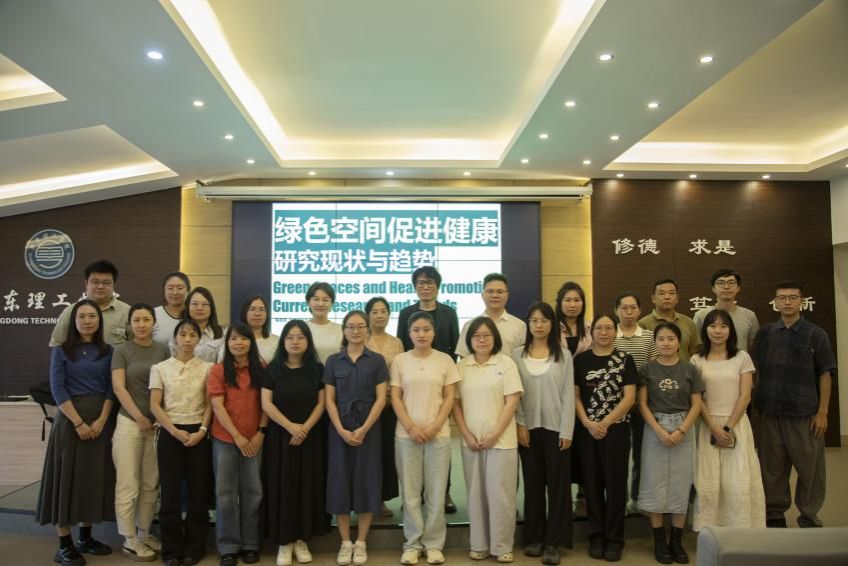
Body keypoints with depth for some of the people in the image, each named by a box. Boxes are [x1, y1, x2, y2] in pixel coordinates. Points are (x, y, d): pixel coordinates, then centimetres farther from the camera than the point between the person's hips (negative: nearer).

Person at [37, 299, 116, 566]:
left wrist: (101, 420, -11)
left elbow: (111, 389, 2)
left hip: (100, 419, 3)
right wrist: (78, 422, -15)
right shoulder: (61, 350, 0)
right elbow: (57, 389, -8)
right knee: (67, 477, -1)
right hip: (69, 419, -3)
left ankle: (85, 537, 20)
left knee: (95, 477, 7)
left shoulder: (108, 351, 7)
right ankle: (65, 545, 7)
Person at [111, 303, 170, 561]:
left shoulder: (163, 350, 7)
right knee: (128, 486, 1)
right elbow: (118, 388, -7)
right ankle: (130, 542, 13)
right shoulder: (122, 350, -1)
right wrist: (139, 418, -10)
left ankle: (144, 535, 24)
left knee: (151, 485, 10)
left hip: (157, 424, 3)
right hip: (129, 422, -3)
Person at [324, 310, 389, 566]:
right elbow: (329, 399, 0)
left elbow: (381, 398, -4)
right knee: (340, 482, 3)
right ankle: (345, 542, 15)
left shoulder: (377, 360, 2)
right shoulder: (333, 361, 4)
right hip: (339, 430, 1)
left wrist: (364, 429, -13)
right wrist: (341, 430, -11)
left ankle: (361, 543, 14)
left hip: (368, 430, -1)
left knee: (366, 481, 2)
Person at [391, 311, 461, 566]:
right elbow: (395, 398, 1)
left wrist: (435, 427, -9)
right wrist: (411, 427, -10)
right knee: (410, 492, 6)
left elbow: (449, 397, 2)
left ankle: (434, 544, 17)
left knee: (436, 492, 5)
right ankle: (413, 544, 18)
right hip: (407, 435, 0)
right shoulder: (400, 360, 3)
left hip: (438, 434, 0)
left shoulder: (445, 360, 3)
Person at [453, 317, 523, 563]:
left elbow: (512, 402, -7)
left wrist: (494, 435, -12)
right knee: (476, 494, 9)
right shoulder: (461, 366, 5)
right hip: (471, 441, 3)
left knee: (500, 494, 1)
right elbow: (455, 403, 6)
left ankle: (502, 546, 13)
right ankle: (479, 544, 21)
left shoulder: (506, 363, -2)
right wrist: (467, 435, -5)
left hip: (501, 440, -2)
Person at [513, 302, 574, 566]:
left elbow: (568, 395, -2)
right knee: (532, 483, 8)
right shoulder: (517, 355, 3)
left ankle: (553, 542, 11)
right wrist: (519, 425, -6)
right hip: (528, 427, 1)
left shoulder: (564, 355, 1)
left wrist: (567, 431, -7)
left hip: (555, 427, -1)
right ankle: (534, 537, 19)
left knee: (558, 484, 2)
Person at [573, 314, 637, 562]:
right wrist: (588, 423, -10)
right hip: (586, 430, 1)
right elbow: (574, 396, 4)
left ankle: (614, 539, 15)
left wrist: (605, 422, -12)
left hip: (616, 429, -1)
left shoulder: (624, 360, 1)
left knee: (615, 483, 3)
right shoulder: (580, 360, 5)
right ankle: (596, 536, 20)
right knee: (592, 483, 7)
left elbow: (629, 397, -4)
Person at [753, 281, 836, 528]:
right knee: (772, 468, 9)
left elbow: (825, 374, -1)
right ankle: (774, 515, 23)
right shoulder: (765, 334, 7)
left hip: (804, 414, -2)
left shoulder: (815, 334, 0)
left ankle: (809, 518, 20)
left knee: (810, 469, 4)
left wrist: (822, 412, -5)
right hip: (770, 412, 2)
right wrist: (757, 401, 6)